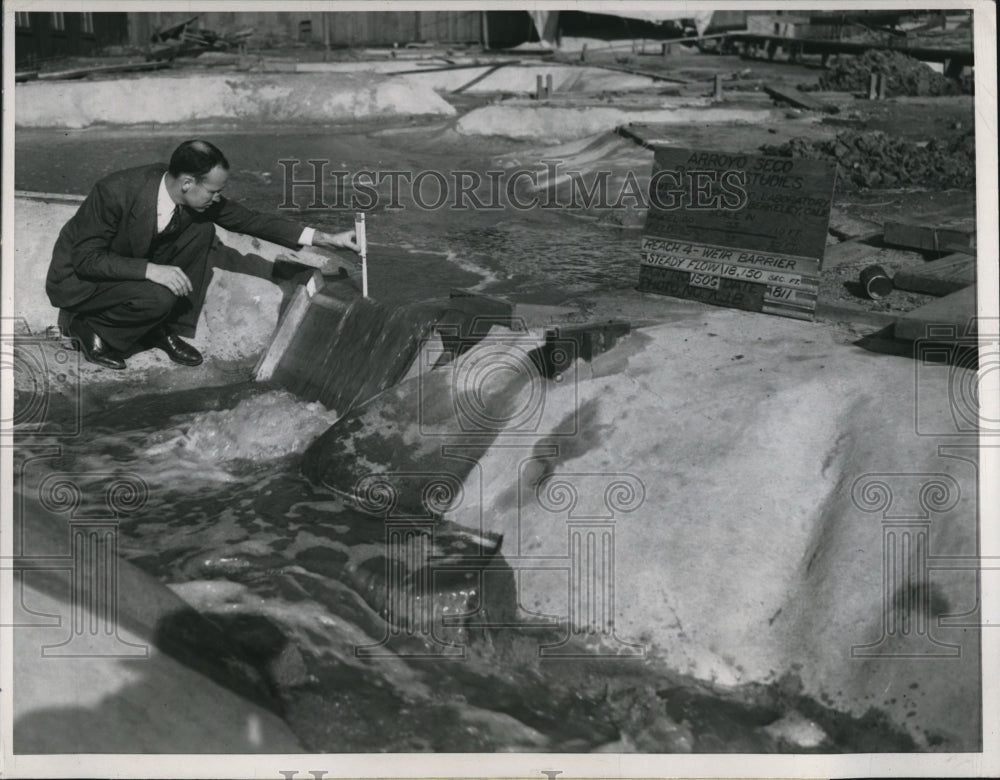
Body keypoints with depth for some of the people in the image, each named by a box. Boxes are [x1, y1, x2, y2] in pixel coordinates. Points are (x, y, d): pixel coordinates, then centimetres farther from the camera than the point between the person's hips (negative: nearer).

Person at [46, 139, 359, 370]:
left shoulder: (197, 200, -13)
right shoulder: (116, 192, -32)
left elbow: (249, 220, -5)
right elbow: (86, 259, -29)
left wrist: (326, 239, -9)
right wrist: (150, 270, -40)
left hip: (130, 266, 7)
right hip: (79, 279, -7)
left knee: (201, 230, -11)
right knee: (159, 298, -33)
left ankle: (164, 328, -1)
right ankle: (89, 328, -5)